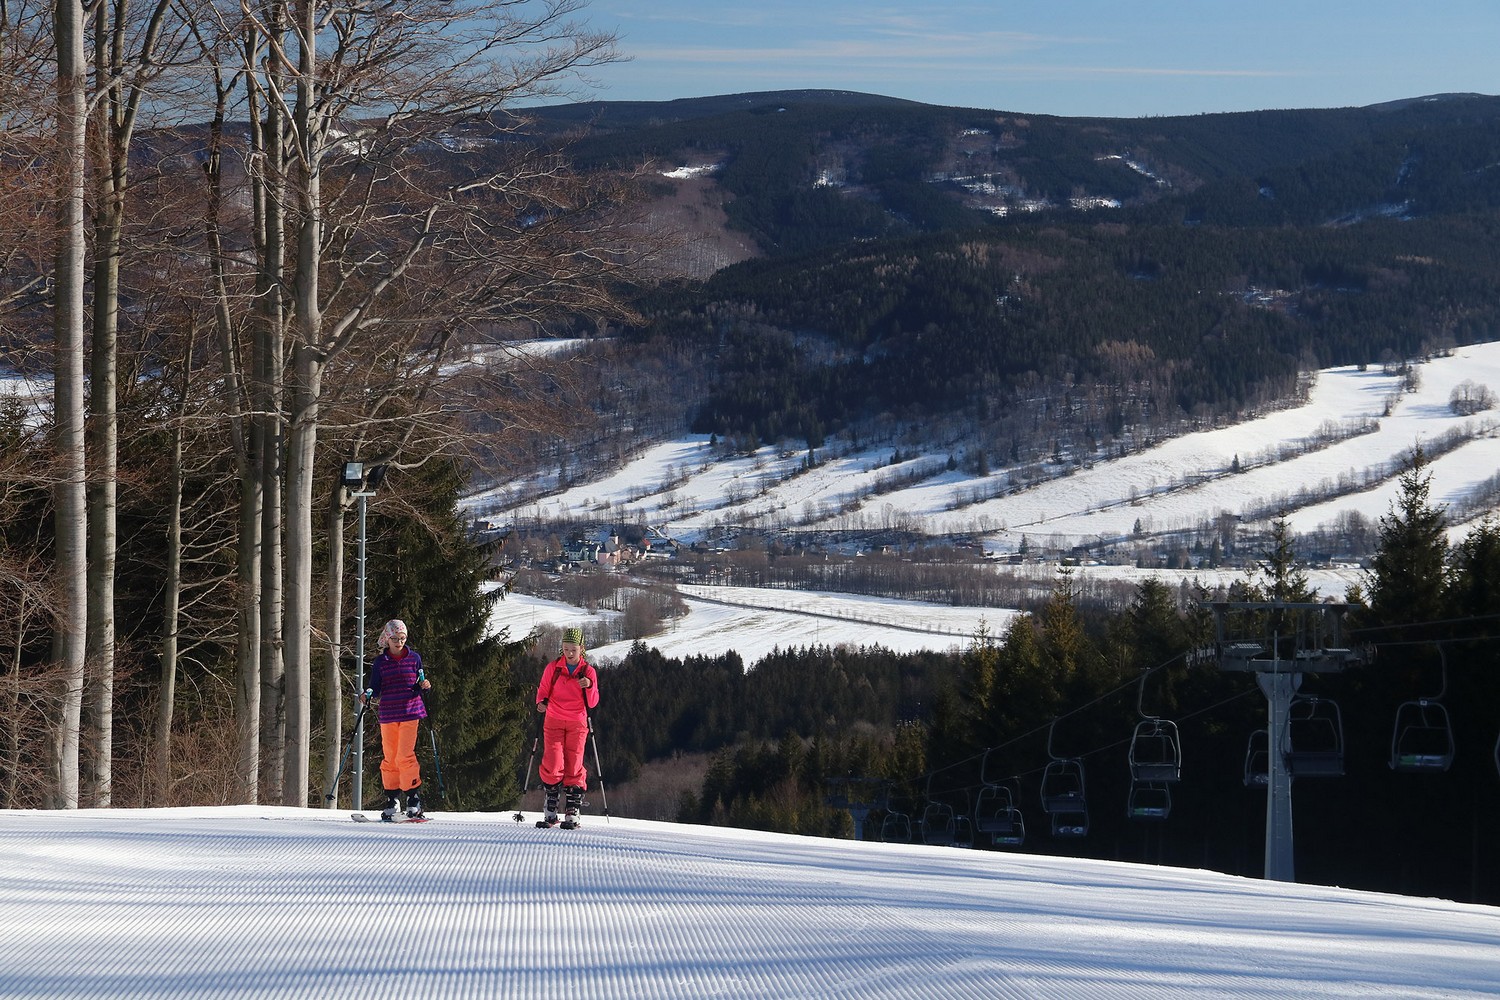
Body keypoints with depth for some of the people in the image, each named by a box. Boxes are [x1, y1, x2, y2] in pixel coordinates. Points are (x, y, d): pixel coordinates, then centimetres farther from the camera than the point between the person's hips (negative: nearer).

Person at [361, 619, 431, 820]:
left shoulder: (414, 658, 7)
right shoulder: (380, 662, 7)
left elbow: (419, 685, 14)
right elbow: (375, 689, 9)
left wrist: (424, 686, -9)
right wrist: (368, 696, -12)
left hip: (410, 712, -2)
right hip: (388, 714, 2)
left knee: (405, 756, -12)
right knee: (389, 758, 3)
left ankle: (414, 798, -5)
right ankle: (392, 800, 12)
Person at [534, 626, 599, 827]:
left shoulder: (588, 671, 2)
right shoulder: (552, 668, 2)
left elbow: (592, 703, 0)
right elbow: (543, 690, 11)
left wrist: (589, 687, -19)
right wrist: (542, 702, -11)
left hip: (577, 724, 0)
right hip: (554, 723, 0)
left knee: (574, 767, -3)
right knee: (553, 765, -12)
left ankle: (572, 812, 1)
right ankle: (550, 809, -1)